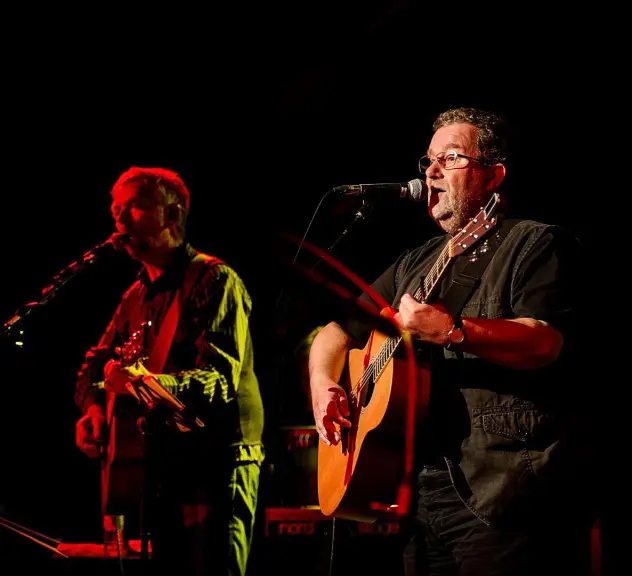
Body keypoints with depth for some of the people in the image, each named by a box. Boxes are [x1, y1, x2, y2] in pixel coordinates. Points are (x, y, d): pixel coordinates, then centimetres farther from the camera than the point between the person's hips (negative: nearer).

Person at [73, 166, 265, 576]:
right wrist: (94, 407, -1)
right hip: (163, 463, 8)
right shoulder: (136, 296, 16)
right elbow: (95, 364, 22)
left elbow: (221, 378, -22)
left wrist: (151, 382, -39)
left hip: (218, 463, -8)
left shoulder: (215, 280, -9)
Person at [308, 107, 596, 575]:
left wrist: (453, 330, -28)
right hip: (422, 490, 7)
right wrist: (324, 385, 7)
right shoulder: (416, 265, 22)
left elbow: (546, 342, -16)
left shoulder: (536, 243, 0)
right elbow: (338, 333, 28)